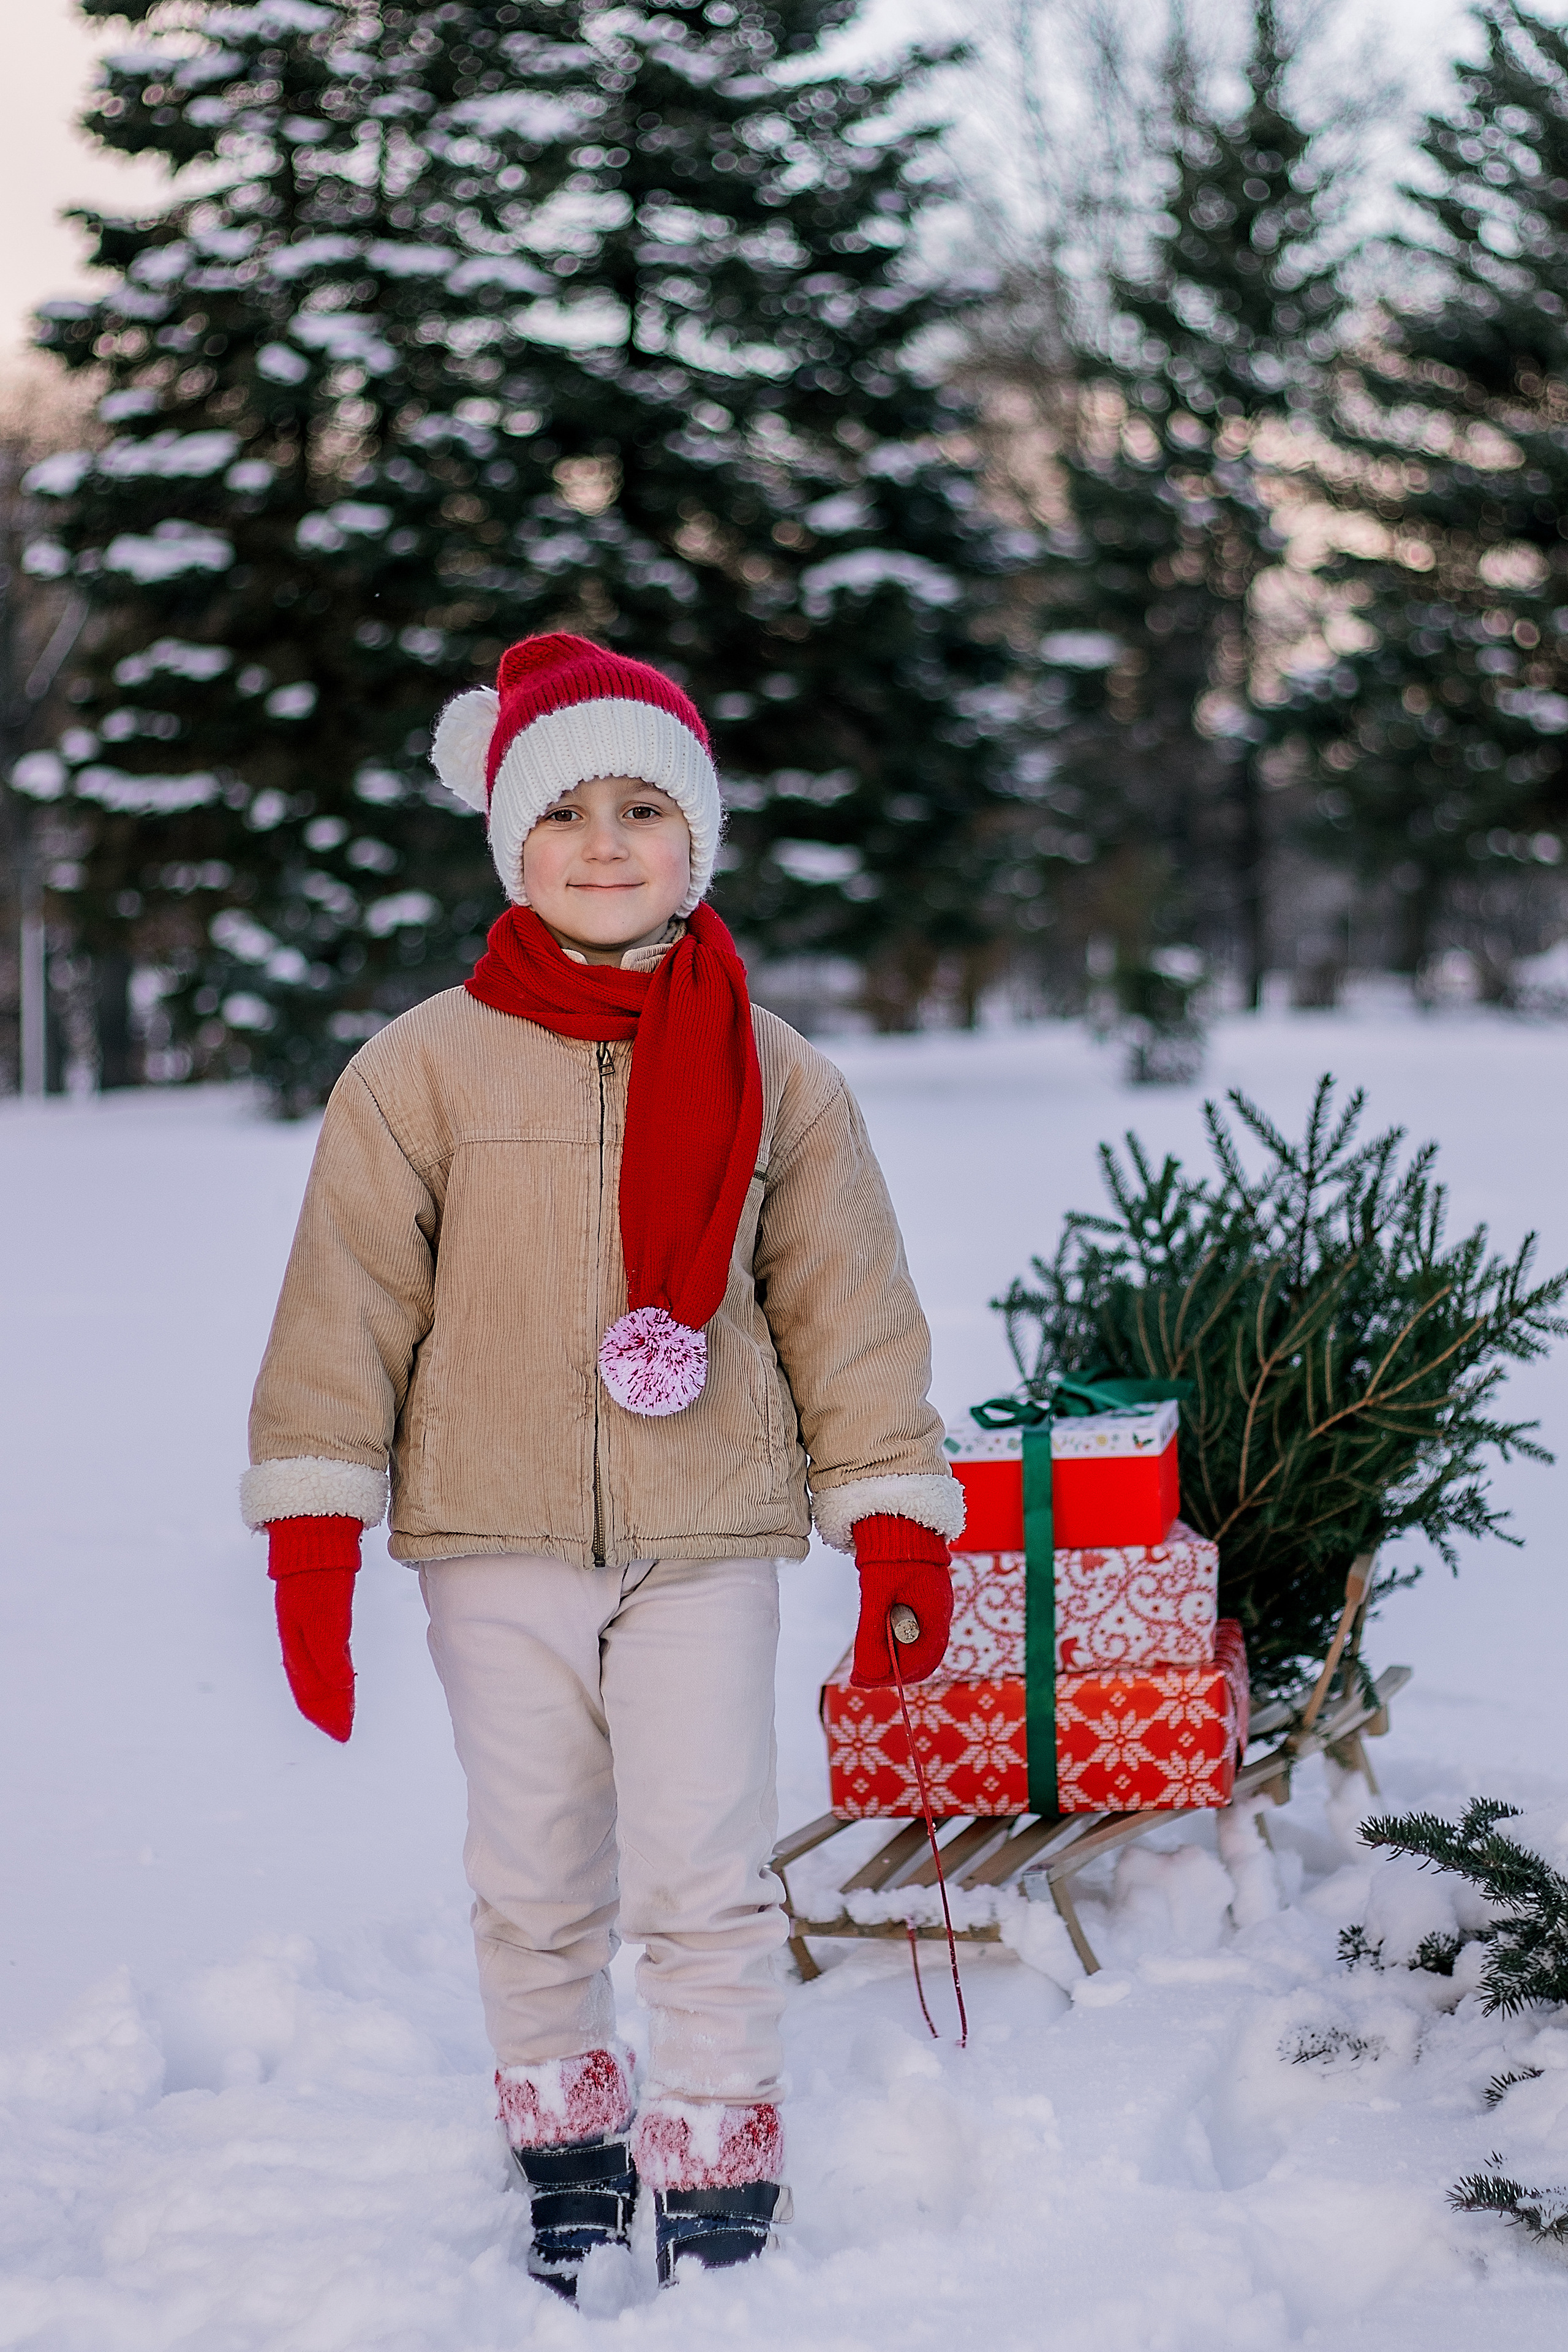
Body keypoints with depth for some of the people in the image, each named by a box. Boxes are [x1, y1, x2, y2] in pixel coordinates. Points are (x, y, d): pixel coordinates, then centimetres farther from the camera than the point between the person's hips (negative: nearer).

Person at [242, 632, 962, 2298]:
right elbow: (343, 1305, 0)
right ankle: (568, 2164, 28)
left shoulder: (778, 1079, 2)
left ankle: (722, 2196, 10)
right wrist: (313, 1532, -5)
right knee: (532, 1881, 10)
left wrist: (898, 1525, 3)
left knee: (703, 1877, -3)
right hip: (496, 1544, 1)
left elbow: (848, 1310, 7)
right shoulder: (423, 1069, -2)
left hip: (708, 1546, 0)